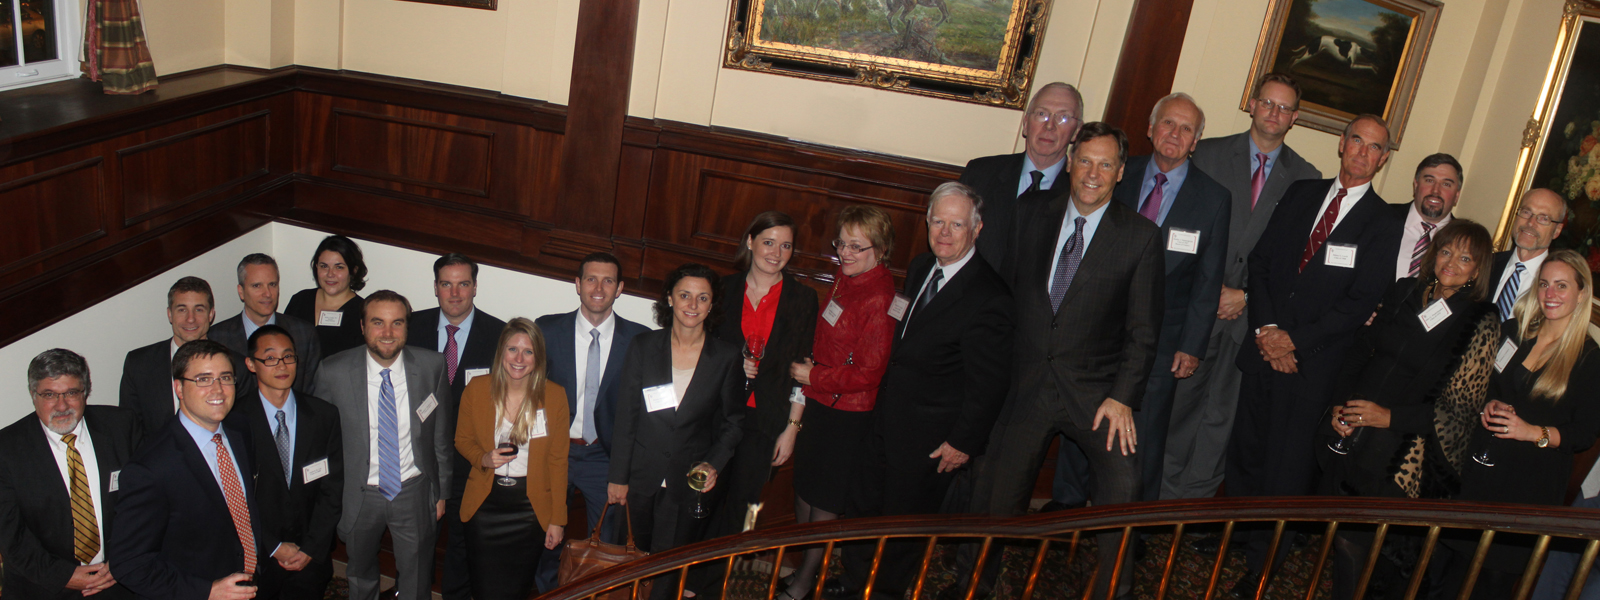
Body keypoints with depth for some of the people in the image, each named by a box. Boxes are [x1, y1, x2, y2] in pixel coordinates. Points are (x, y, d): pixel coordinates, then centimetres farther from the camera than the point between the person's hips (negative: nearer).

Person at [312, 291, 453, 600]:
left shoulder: (432, 366, -13)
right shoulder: (333, 372, -15)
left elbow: (442, 435, -2)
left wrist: (442, 491, 4)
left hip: (415, 493, 0)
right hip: (358, 494, 0)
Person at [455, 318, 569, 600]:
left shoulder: (555, 396, -6)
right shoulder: (476, 389, -4)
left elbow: (558, 461, -2)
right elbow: (463, 440, 9)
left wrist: (557, 520, -3)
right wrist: (483, 459, -14)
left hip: (531, 506, 0)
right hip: (485, 503, 0)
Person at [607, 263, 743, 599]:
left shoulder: (727, 357, -2)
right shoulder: (643, 347, -1)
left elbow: (733, 421, 7)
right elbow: (625, 417, 1)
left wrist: (714, 464, -8)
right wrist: (618, 477, -1)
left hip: (689, 481, -1)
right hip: (640, 479, 1)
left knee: (668, 570, 2)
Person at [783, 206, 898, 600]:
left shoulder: (878, 299, -23)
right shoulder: (843, 280, 2)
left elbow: (868, 372, -22)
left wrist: (813, 376, -14)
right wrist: (805, 368, 2)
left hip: (847, 416, -8)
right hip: (818, 403, 8)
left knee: (825, 501, 8)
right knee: (805, 489, 20)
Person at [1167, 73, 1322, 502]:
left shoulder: (1306, 178, 6)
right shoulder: (1209, 154, 4)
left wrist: (1247, 295, -7)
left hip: (1254, 313, 1)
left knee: (1221, 414, 4)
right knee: (1177, 402, 5)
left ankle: (1192, 500, 15)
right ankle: (1158, 495, 19)